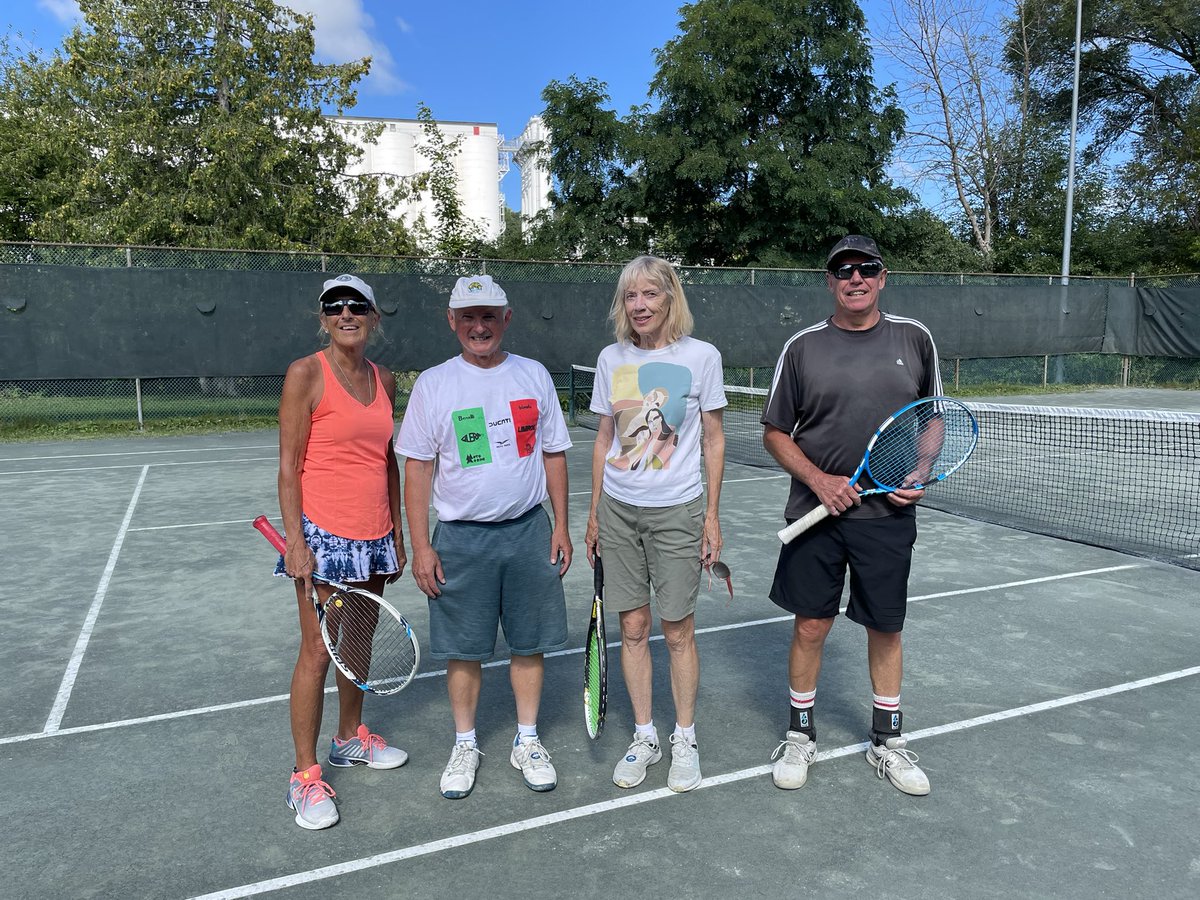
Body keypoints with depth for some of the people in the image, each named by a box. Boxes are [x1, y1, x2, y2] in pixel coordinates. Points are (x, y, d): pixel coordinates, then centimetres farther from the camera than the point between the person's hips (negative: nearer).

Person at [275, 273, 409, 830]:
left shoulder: (385, 381, 10)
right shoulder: (306, 374, -8)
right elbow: (289, 465, -9)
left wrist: (397, 533, 14)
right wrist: (295, 541, -14)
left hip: (374, 537, 6)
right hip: (323, 534, -6)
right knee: (317, 653, 0)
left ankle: (351, 738, 37)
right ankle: (305, 776, 14)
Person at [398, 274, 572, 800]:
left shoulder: (534, 376, 4)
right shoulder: (433, 384, -2)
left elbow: (553, 455, 9)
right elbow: (417, 468, -2)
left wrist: (561, 526, 5)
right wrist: (420, 546, -6)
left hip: (528, 530, 2)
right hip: (460, 536, -1)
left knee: (529, 643, 10)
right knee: (463, 649, 8)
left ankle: (527, 742, 28)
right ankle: (465, 746, 28)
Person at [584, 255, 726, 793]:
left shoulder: (702, 356, -4)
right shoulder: (611, 359, 5)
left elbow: (714, 441, 0)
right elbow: (605, 439, 11)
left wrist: (712, 515, -3)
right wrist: (595, 511, 10)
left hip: (677, 511, -3)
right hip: (618, 509, 3)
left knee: (678, 631, 5)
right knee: (633, 627, 9)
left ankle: (685, 739, 24)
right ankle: (644, 736, 26)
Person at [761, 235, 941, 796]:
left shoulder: (914, 339, 4)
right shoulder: (802, 348, -1)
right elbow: (775, 433, 2)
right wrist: (819, 481, -12)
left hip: (889, 516, 1)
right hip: (817, 513, -1)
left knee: (886, 628, 12)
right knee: (811, 625, 6)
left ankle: (887, 740, 32)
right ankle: (800, 734, 27)